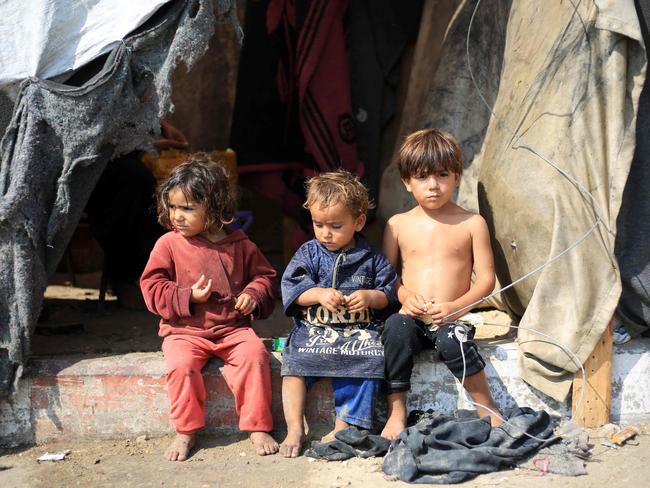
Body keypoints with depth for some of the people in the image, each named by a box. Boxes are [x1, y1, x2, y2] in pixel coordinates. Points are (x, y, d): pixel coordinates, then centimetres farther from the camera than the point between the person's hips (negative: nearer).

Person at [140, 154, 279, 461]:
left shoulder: (238, 244, 6)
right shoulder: (168, 244, 0)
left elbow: (263, 275, 17)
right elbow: (153, 288, -2)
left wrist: (253, 294, -4)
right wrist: (188, 297, -16)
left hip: (232, 327, 1)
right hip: (185, 331, -1)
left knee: (254, 354, -25)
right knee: (181, 365, -29)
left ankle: (258, 427, -10)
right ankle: (186, 432, -9)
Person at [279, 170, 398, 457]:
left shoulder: (370, 257, 7)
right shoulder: (308, 253, 7)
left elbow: (389, 292, 6)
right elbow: (292, 286, -2)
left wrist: (370, 297, -15)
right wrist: (319, 294, -19)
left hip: (359, 329, 0)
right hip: (313, 329, 1)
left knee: (367, 358, -27)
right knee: (294, 362, -23)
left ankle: (343, 428, -19)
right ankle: (294, 430, -14)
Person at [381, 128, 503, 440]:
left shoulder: (472, 224, 4)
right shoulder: (398, 225, 9)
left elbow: (486, 279, 2)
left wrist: (455, 306, -12)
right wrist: (406, 296, -8)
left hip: (449, 319, -1)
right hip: (411, 318, 2)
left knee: (452, 342, -33)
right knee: (395, 328, -32)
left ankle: (488, 412, -11)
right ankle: (396, 412, -21)